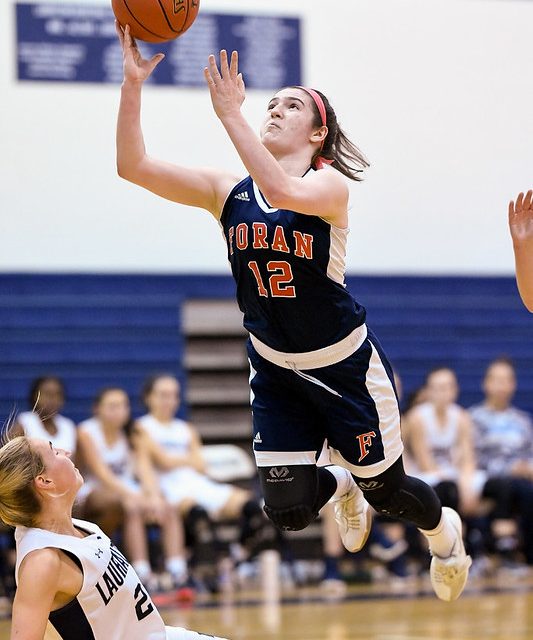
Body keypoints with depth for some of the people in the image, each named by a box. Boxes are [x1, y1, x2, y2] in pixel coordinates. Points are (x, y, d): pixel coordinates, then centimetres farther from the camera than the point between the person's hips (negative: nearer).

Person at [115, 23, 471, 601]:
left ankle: (445, 533, 45)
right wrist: (133, 82, -25)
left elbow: (285, 191, -41)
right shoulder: (229, 193, -5)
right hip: (274, 368, 4)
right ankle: (340, 486, 34)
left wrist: (229, 115, -40)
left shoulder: (330, 185, -17)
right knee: (288, 510, -3)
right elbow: (133, 166, -14)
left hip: (344, 365, -4)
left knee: (386, 490, 10)